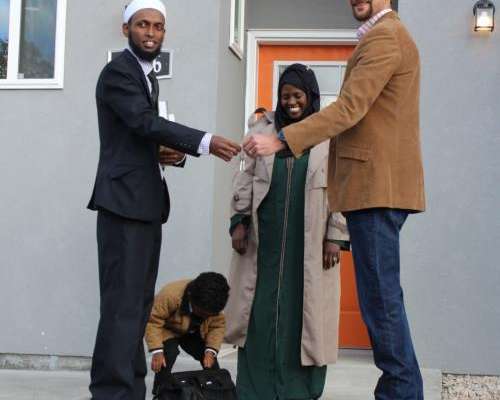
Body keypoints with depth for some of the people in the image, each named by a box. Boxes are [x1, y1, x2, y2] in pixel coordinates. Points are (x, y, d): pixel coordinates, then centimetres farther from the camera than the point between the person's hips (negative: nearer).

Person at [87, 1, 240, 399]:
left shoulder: (148, 76, 20)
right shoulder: (118, 71, -9)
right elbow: (144, 122, -21)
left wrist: (167, 153, 3)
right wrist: (205, 142, -29)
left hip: (147, 202, 10)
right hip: (124, 200, -9)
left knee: (139, 301, 9)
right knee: (123, 302, -12)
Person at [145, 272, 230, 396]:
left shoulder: (215, 305, -27)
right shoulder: (170, 295, -42)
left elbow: (218, 326, -14)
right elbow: (152, 321, -34)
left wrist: (211, 350, -28)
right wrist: (157, 350, -40)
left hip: (194, 333, 4)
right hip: (167, 330, -4)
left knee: (209, 358, -5)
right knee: (169, 354, -28)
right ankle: (160, 392, -12)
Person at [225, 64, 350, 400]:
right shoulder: (265, 130, 12)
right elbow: (246, 179, 12)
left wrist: (336, 236, -7)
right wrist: (239, 221, 3)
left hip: (309, 240, -2)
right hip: (265, 236, 2)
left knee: (303, 310, 0)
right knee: (262, 307, 0)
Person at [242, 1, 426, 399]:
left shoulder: (383, 38, -10)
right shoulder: (388, 36, 23)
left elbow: (348, 109, -19)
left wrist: (280, 140, -21)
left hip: (376, 184, -10)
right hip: (379, 183, 10)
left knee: (380, 296, -8)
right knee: (382, 294, 12)